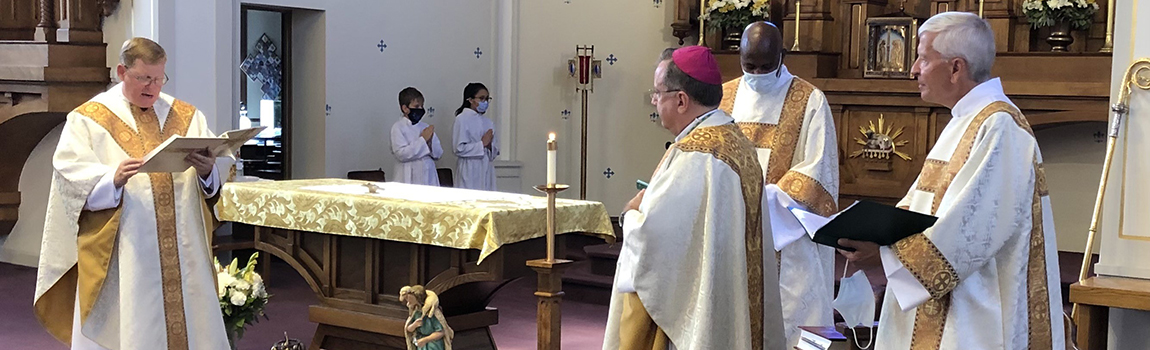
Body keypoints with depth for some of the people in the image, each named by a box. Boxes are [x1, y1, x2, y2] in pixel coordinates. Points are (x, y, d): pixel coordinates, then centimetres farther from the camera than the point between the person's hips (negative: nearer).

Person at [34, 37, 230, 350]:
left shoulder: (186, 117, 14)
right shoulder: (89, 119, 5)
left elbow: (214, 182, 5)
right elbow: (73, 175, -8)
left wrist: (207, 171, -18)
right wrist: (114, 179, -26)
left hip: (183, 253, 3)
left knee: (188, 323, 3)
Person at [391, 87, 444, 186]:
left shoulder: (425, 127, 12)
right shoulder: (398, 127, -3)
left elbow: (438, 154, 11)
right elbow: (401, 154, -16)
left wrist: (430, 141, -9)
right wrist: (423, 140, -13)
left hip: (429, 178, 5)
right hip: (409, 180, -5)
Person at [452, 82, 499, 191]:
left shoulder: (488, 122, 13)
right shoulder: (462, 119, -5)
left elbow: (496, 151, 16)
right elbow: (459, 149, -13)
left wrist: (490, 145, -5)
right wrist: (482, 144, -11)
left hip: (487, 173, 6)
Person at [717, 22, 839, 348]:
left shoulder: (810, 101, -3)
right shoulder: (723, 98, 9)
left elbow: (817, 171, -9)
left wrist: (771, 198, -21)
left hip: (787, 240, -3)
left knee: (788, 318, -2)